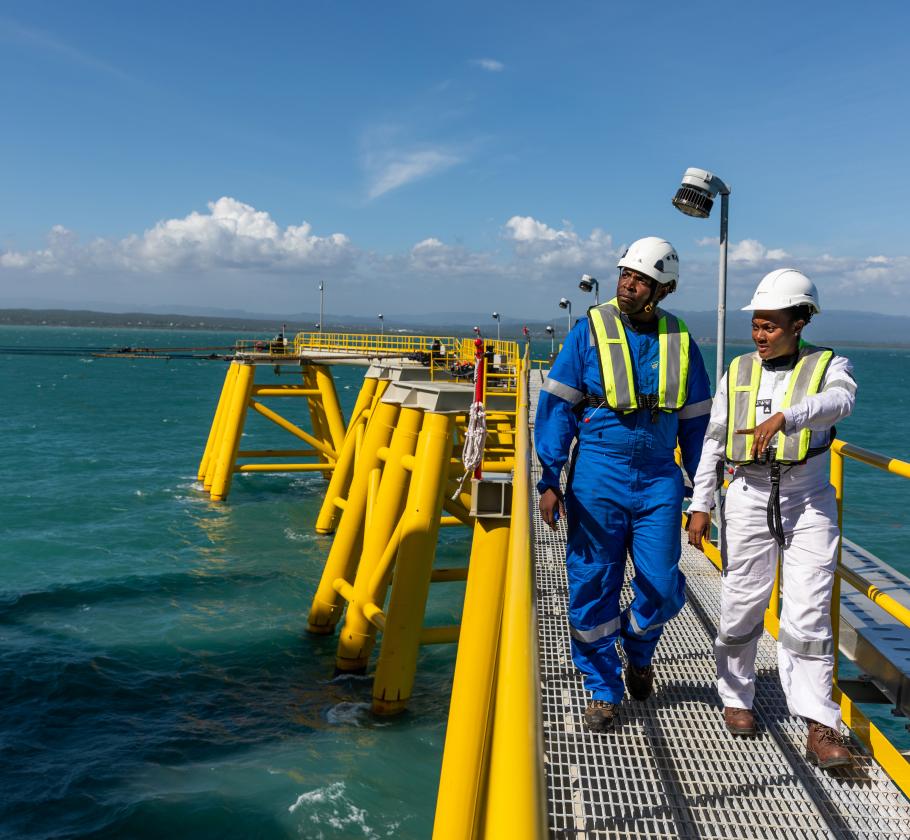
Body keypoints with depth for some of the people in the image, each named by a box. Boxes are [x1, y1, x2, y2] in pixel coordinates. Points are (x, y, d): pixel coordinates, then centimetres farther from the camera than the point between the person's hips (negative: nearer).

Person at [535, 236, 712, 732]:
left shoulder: (680, 340, 6)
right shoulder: (590, 331, -3)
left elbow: (695, 421, 13)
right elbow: (556, 407, -4)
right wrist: (550, 480, -9)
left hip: (658, 481, 2)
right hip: (597, 477, -2)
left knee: (662, 589, 1)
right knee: (593, 588, 4)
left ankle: (637, 652, 34)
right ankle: (603, 691, 21)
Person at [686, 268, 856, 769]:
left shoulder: (828, 365, 1)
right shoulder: (738, 373, 9)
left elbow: (839, 401, -24)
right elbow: (714, 441, 11)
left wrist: (783, 417, -41)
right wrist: (700, 506, 6)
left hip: (809, 502, -2)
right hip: (750, 498, 2)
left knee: (808, 615, -5)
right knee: (741, 606, 5)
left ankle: (820, 727, 0)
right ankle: (736, 696, 27)